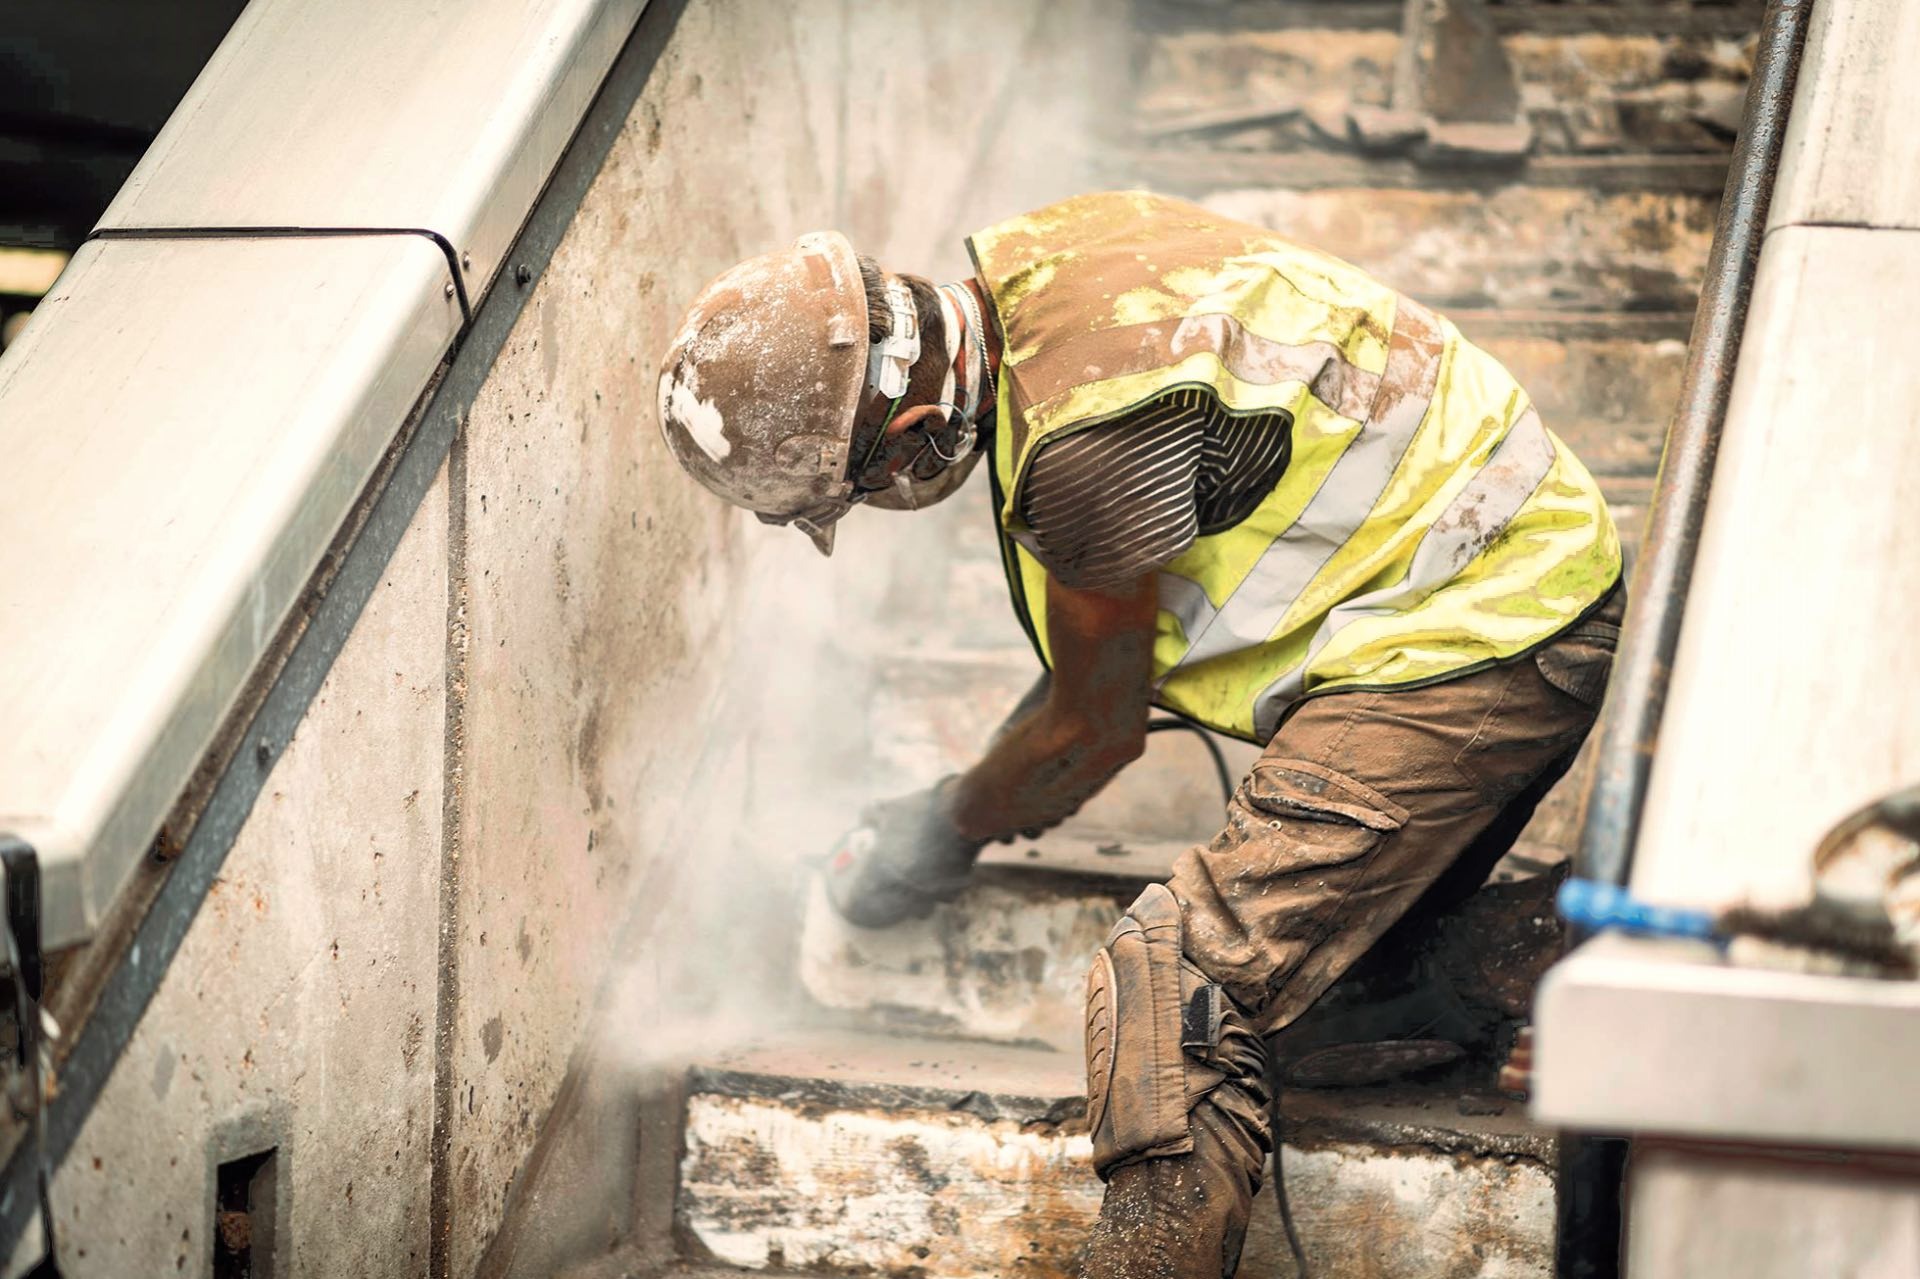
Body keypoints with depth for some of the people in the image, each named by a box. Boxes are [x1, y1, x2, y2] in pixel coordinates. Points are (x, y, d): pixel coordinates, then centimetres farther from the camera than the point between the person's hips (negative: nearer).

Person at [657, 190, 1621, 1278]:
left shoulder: (1089, 444, -28)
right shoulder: (1032, 260, 0)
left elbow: (1102, 728, -10)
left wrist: (949, 830, 8)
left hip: (1460, 651, -10)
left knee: (1180, 992, -18)